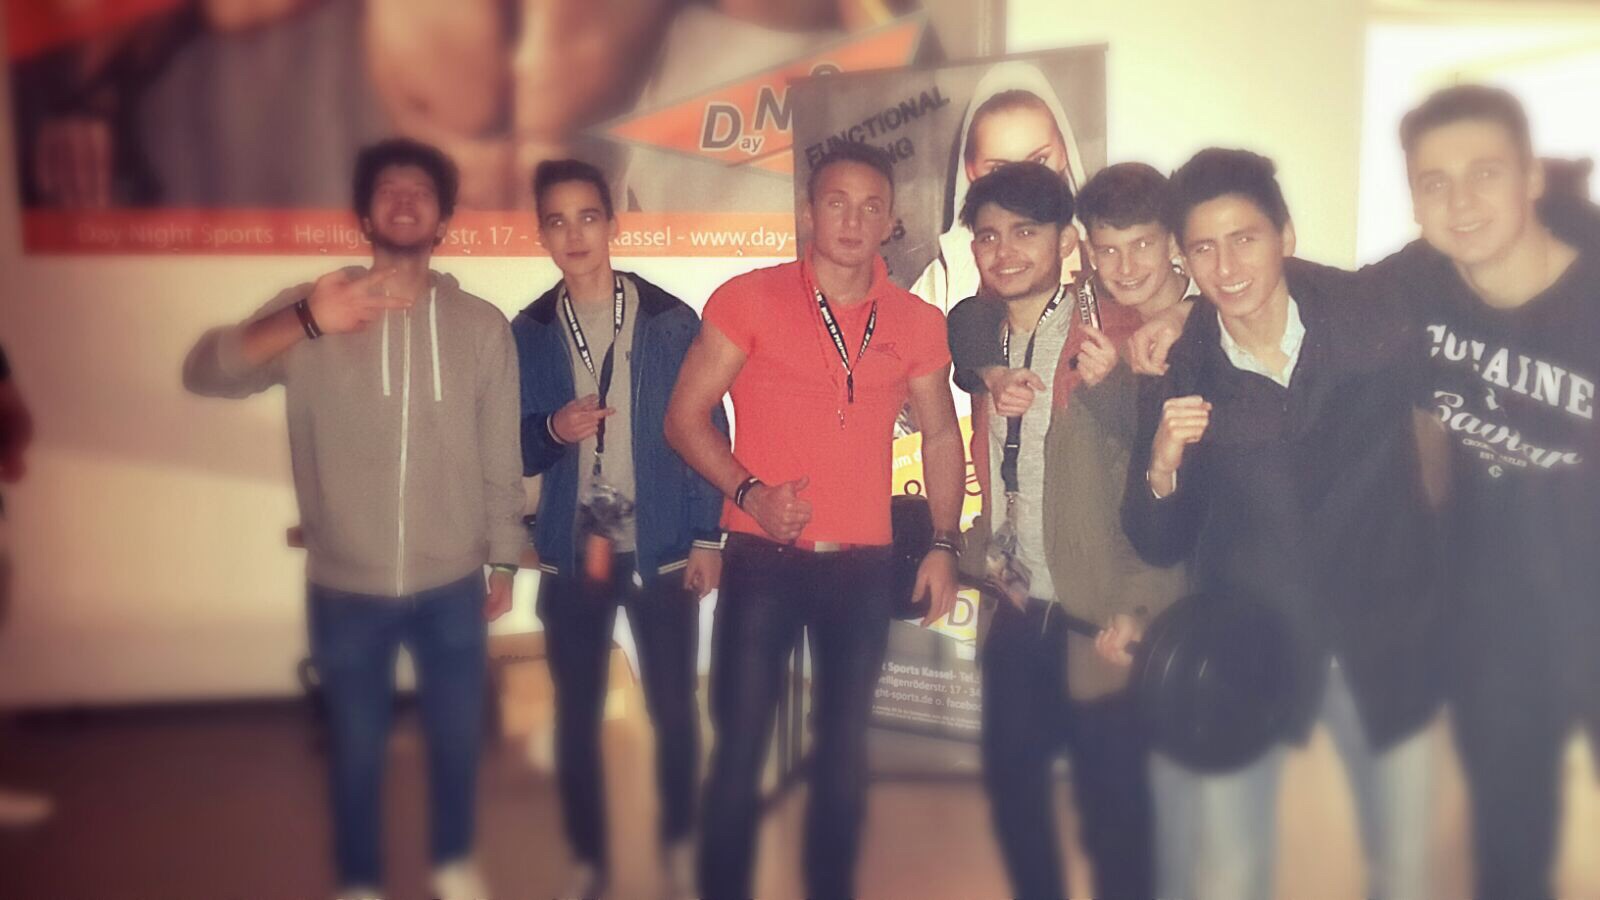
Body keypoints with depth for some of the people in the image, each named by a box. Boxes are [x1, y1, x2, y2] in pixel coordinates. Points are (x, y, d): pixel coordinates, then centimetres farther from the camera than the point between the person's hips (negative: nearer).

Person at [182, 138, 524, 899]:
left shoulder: (482, 325, -1)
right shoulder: (310, 312, -6)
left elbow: (501, 457, 3)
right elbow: (205, 374, -20)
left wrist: (504, 558, 6)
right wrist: (304, 323, -36)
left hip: (452, 585, 1)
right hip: (346, 589, -1)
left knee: (457, 734, 17)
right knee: (356, 745, 16)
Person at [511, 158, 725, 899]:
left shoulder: (672, 320, -4)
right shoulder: (528, 332, 3)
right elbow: (517, 451, 6)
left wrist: (707, 537, -5)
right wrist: (553, 430, -16)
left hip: (662, 547, -2)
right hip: (570, 551, 2)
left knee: (674, 708, 6)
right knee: (576, 715, 10)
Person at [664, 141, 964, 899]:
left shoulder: (916, 323, 5)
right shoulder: (748, 300, -3)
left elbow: (941, 436, 15)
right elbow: (685, 417, -2)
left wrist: (943, 543, 5)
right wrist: (749, 493, -16)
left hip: (863, 567, 3)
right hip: (761, 561, -2)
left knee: (843, 753, 13)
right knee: (739, 752, 4)